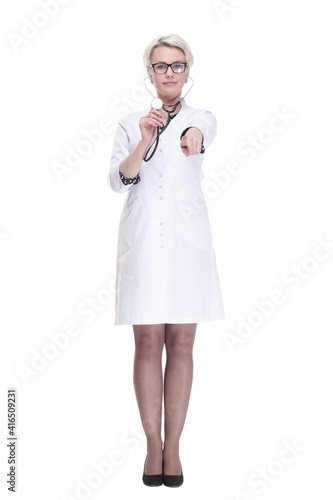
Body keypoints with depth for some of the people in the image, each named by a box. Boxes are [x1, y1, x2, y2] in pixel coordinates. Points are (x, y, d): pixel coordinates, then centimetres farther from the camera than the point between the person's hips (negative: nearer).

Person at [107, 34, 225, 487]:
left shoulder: (201, 118, 10)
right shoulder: (130, 124, 13)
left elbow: (202, 133, -17)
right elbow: (118, 179, -3)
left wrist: (192, 137, -42)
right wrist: (144, 142, -22)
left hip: (186, 239, 0)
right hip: (142, 239, 1)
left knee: (181, 343, 2)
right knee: (148, 342, 0)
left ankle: (173, 446, 10)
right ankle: (153, 443, 11)